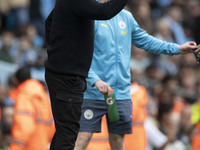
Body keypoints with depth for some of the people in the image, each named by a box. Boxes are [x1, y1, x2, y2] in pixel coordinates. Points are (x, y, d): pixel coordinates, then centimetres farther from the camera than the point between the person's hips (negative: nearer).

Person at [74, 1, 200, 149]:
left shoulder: (126, 17, 12)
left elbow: (145, 41, 23)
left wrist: (178, 48, 18)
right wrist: (95, 80, -26)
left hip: (122, 93, 6)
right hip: (94, 93, -6)